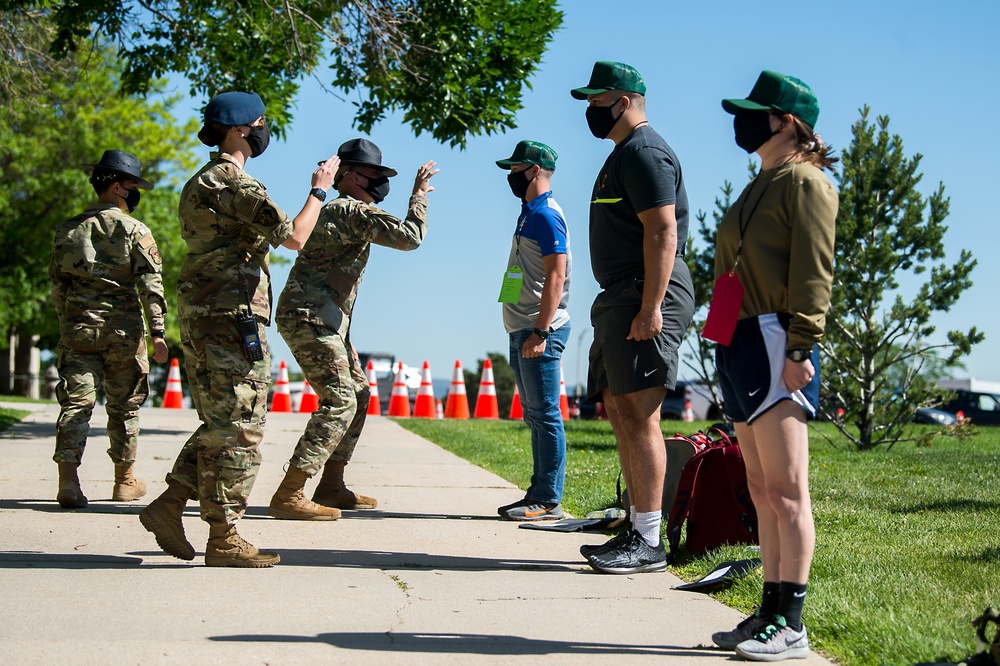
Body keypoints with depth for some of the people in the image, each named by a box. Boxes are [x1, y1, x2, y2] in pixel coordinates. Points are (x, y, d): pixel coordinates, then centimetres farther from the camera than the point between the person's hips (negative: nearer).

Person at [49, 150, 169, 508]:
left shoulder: (68, 230, 10)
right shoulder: (134, 230, -3)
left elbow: (57, 283, 12)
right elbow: (150, 283, -9)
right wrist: (157, 332, -9)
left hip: (78, 328, 3)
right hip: (123, 329, -2)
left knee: (76, 403, -1)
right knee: (123, 406, 11)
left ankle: (68, 480, -16)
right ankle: (125, 481, 21)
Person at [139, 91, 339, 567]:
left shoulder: (199, 183, 18)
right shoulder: (235, 184, -13)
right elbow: (294, 238, -14)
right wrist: (319, 191, -1)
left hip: (200, 317, 10)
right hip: (232, 317, -10)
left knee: (219, 425, 17)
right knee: (238, 429, -4)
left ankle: (168, 507, 14)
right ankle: (224, 540, -1)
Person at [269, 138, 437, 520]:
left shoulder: (337, 210, 21)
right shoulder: (353, 211, -11)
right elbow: (409, 237, -18)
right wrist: (419, 196, -5)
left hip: (326, 321, 11)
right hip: (309, 318, -11)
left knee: (357, 394, 16)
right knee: (339, 402, -16)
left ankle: (331, 487, 20)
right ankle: (289, 496, -19)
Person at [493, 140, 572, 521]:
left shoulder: (546, 214, -12)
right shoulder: (530, 213, 19)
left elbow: (556, 276, -20)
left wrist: (540, 332, -24)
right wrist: (527, 332, 18)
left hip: (540, 332, -11)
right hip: (524, 332, 11)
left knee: (545, 415, -8)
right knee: (535, 416, 13)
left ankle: (548, 501, -5)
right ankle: (539, 494, 19)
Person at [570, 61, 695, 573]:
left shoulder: (645, 153, -11)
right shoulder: (624, 153, 22)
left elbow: (663, 233, -20)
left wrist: (650, 307, -26)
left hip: (647, 295, -11)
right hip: (621, 298, 11)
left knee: (639, 414, -11)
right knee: (618, 409, 11)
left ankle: (648, 542, -10)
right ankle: (638, 529, 16)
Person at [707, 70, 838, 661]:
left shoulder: (805, 182, -6)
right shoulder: (763, 186, 22)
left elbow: (814, 273, -14)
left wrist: (799, 349, -20)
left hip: (775, 342, -10)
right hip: (742, 342, 10)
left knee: (786, 490, -8)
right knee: (763, 490, 11)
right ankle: (771, 612, 17)